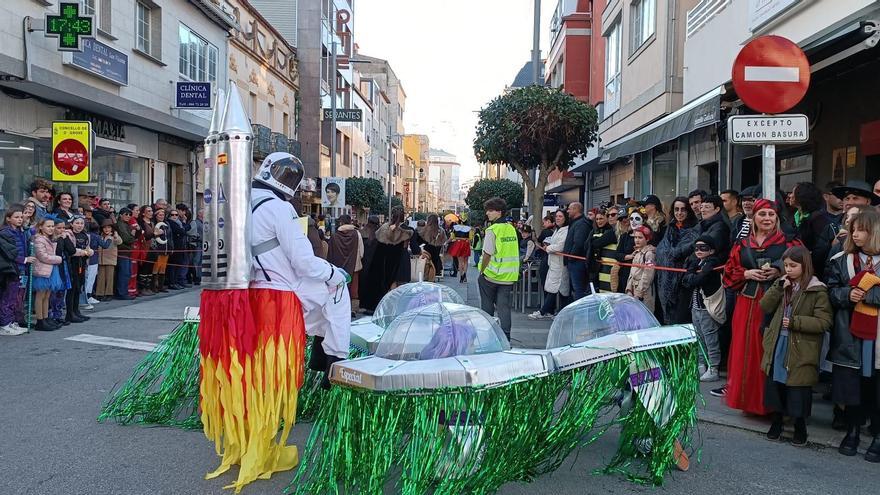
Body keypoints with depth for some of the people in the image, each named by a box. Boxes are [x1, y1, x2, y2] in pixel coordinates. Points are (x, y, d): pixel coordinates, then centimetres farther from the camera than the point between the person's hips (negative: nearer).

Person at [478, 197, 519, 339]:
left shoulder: (492, 230, -14)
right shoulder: (511, 228, 6)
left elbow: (487, 254, -15)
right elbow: (513, 252, 12)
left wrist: (482, 271, -3)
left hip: (492, 275, -5)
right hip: (509, 276, 5)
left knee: (487, 306, 11)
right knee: (504, 306, 6)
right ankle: (505, 337, 3)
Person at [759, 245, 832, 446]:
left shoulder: (817, 291, -8)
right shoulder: (783, 284, 8)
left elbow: (824, 323, -12)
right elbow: (765, 306, 0)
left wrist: (795, 321, -19)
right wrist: (779, 287, -11)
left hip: (800, 350, -4)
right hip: (777, 346, 5)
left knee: (798, 391, 5)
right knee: (775, 384, 12)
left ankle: (800, 427, 24)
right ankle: (776, 421, 29)